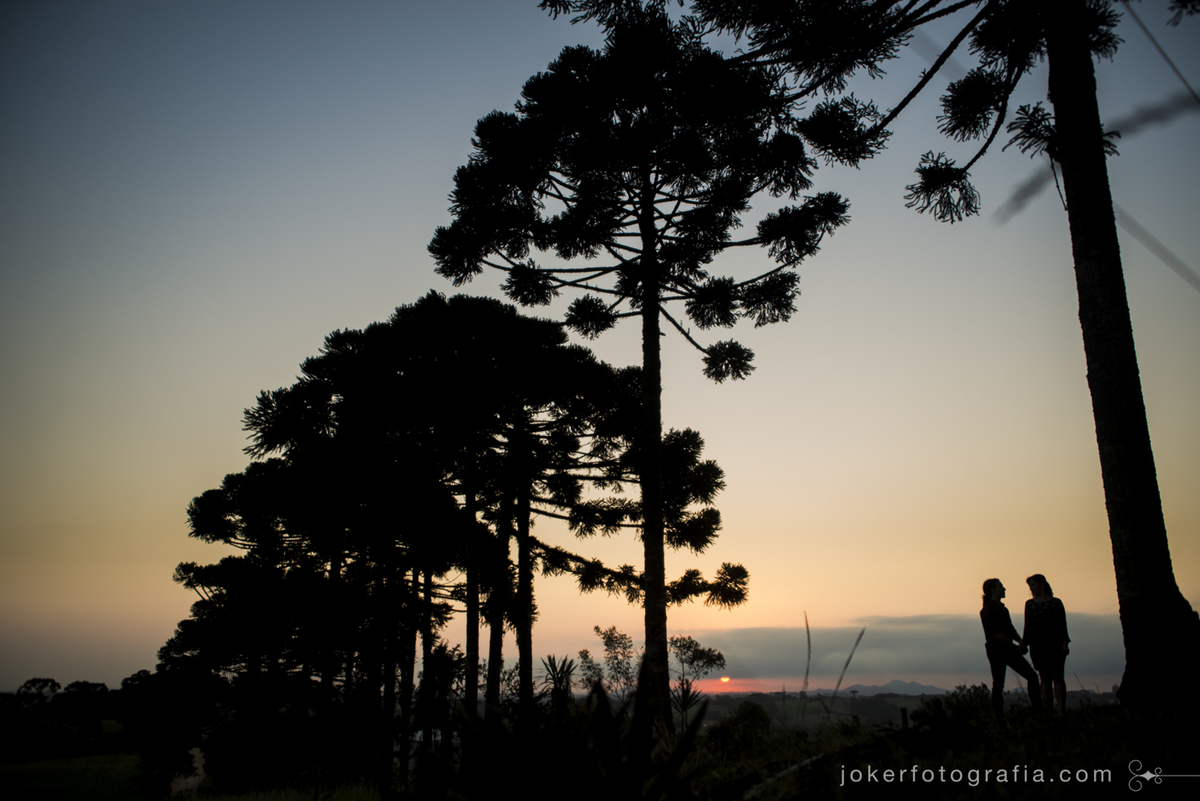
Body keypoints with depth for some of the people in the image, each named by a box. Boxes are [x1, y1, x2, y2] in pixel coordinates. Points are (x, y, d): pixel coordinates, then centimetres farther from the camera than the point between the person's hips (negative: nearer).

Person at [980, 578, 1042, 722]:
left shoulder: (1002, 608, 15)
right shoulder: (988, 610, -13)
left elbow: (1010, 629, 18)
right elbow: (994, 633, -20)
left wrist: (1020, 642, 0)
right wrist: (1014, 646, -17)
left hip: (1008, 650, 9)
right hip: (996, 650, -9)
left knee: (1032, 676, 5)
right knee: (998, 685, -1)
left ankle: (1038, 710, 11)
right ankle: (999, 720, 8)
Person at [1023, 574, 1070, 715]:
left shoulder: (1055, 602, 4)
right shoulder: (1029, 604, 11)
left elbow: (1063, 624, 2)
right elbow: (1028, 626, 13)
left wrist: (1064, 643, -8)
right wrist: (1024, 643, 6)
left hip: (1055, 644, -2)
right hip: (1037, 645, 2)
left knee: (1058, 677, -6)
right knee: (1045, 679, 1)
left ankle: (1061, 712, -7)